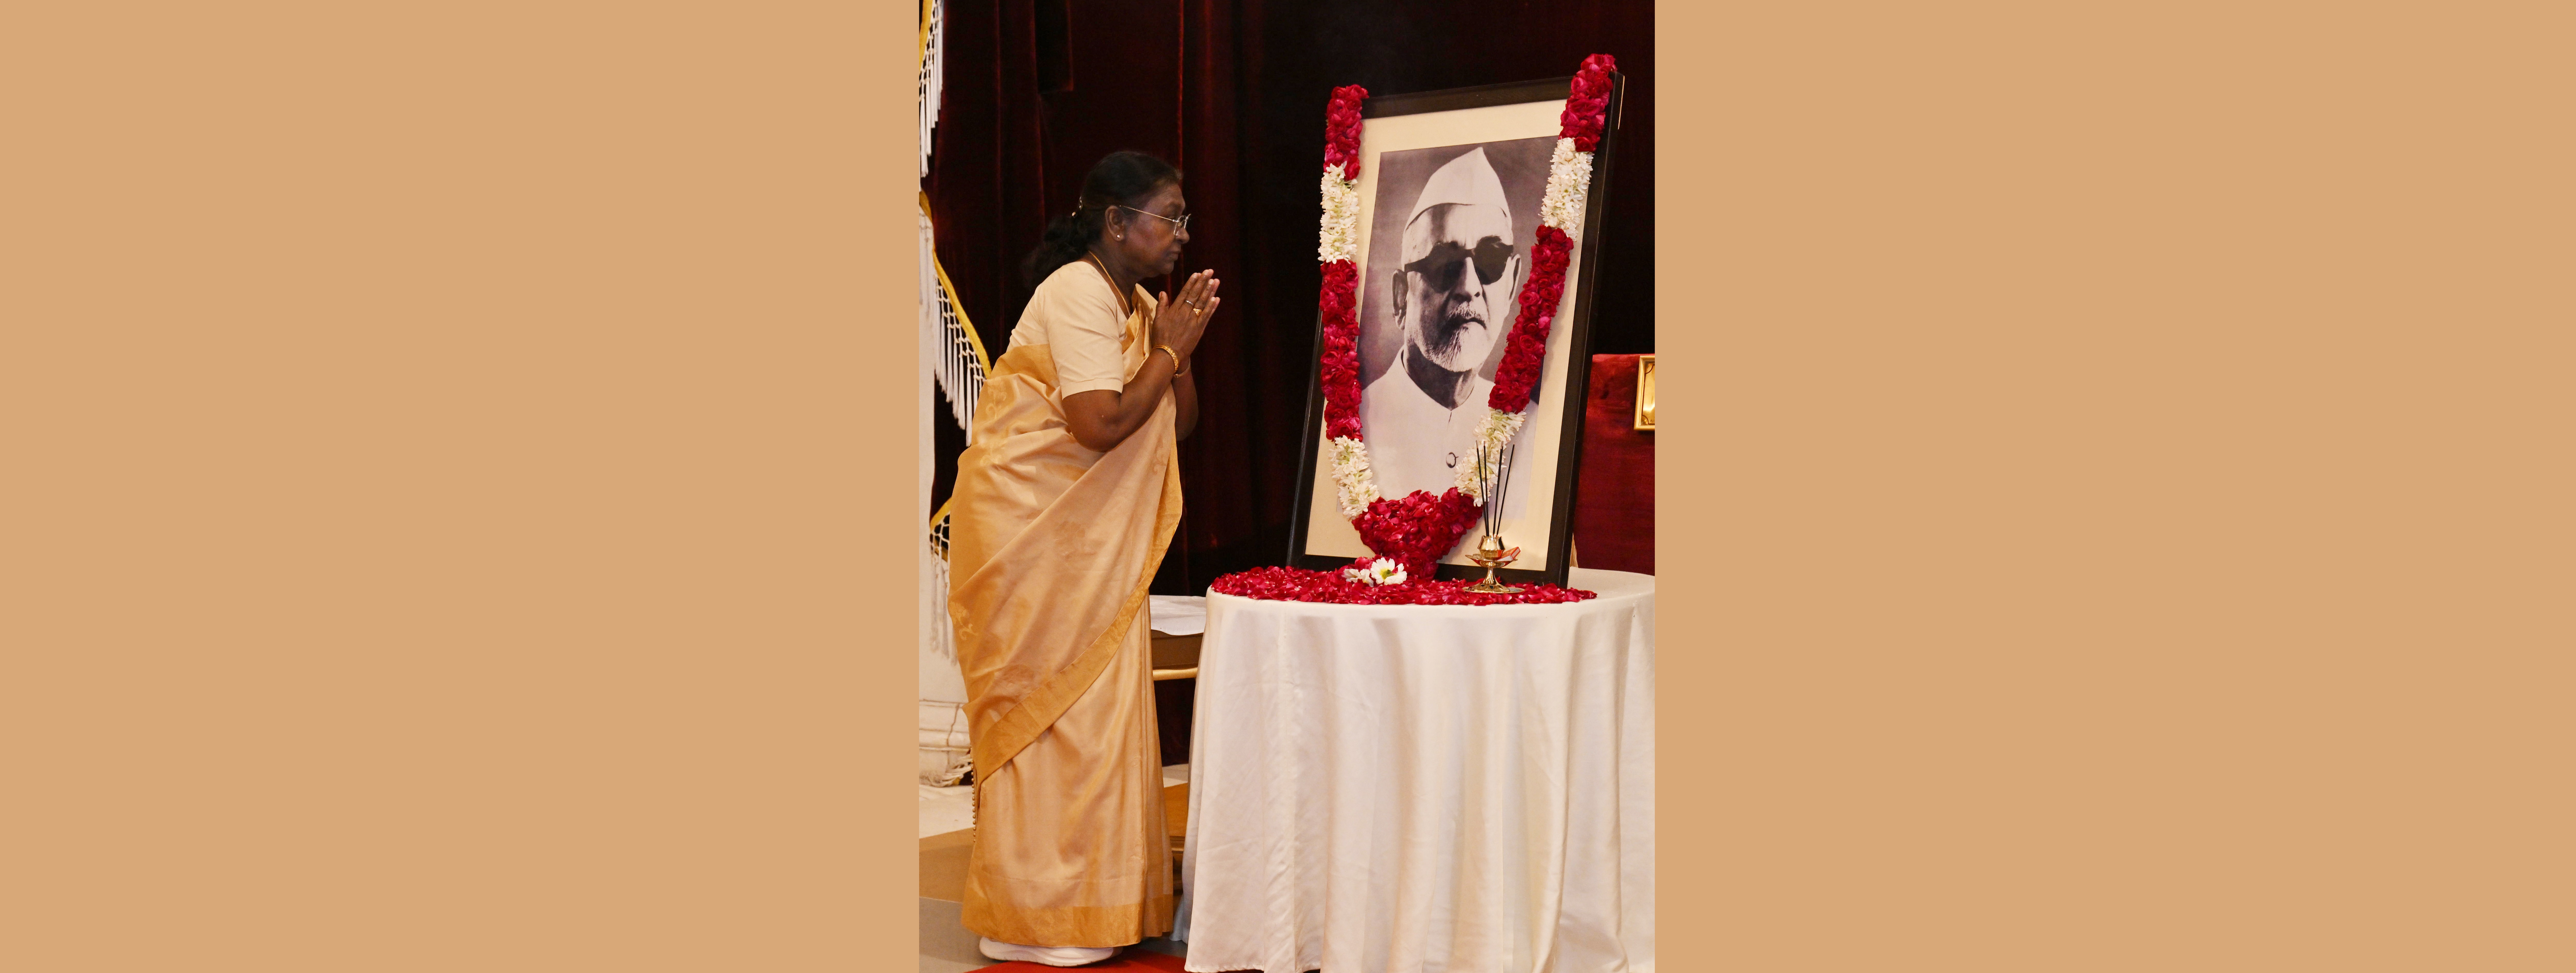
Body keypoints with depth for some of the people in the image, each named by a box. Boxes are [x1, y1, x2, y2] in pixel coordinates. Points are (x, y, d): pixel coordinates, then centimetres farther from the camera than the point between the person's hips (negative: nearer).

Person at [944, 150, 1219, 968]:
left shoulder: (1139, 304, 12)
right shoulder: (1079, 295, -17)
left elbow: (1180, 423, 10)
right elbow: (1102, 423, -27)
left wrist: (1178, 349, -6)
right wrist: (1170, 349, -14)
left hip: (1091, 533, 9)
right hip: (1029, 523, -9)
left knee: (1095, 703, 9)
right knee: (1051, 703, -5)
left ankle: (1092, 900, 16)